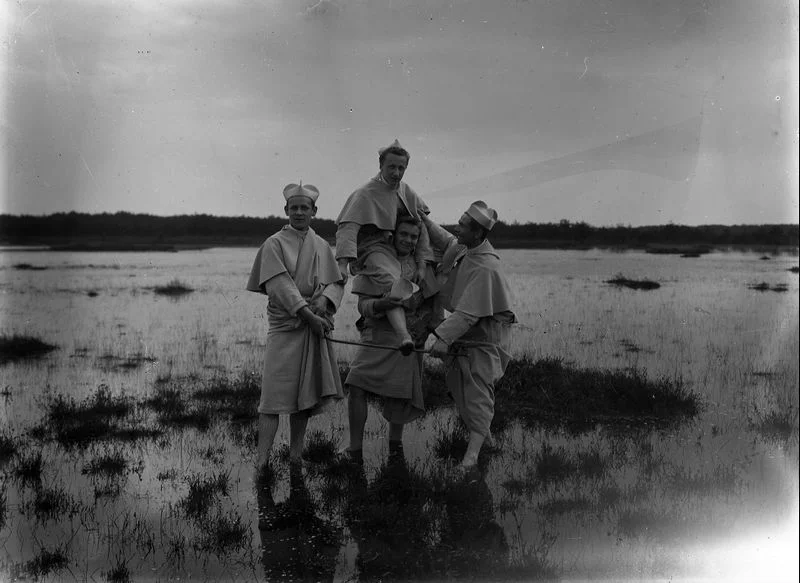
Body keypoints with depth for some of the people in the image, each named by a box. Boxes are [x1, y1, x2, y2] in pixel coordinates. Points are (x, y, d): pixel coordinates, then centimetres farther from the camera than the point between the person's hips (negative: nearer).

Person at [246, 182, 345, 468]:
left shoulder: (322, 246, 13)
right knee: (274, 395, -9)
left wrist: (325, 299, -11)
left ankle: (295, 456, 16)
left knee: (305, 396, 7)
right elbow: (280, 286, -11)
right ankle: (262, 462, -9)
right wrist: (309, 315, -17)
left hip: (315, 327, 4)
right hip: (285, 325, -4)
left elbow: (337, 283, 11)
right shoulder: (275, 244, -1)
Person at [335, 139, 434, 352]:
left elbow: (420, 227, 6)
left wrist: (422, 265, -6)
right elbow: (347, 228, -25)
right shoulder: (364, 194, -13)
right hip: (369, 253, -9)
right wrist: (342, 264, -39)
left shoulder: (406, 192, 8)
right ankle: (404, 337, -57)